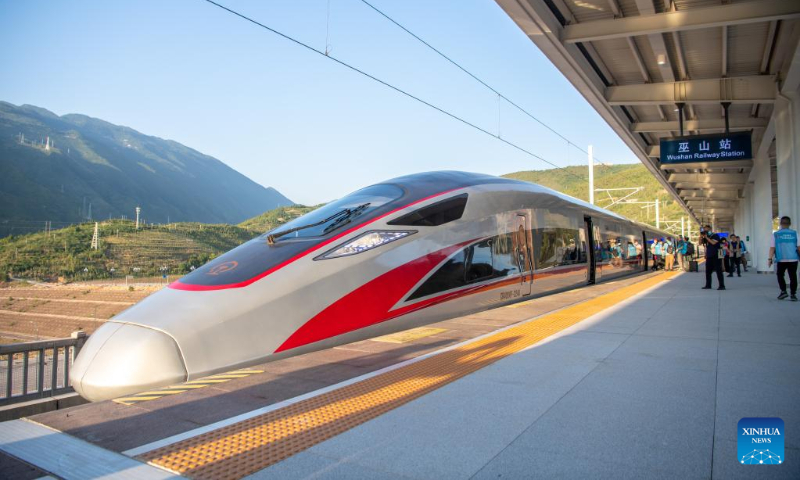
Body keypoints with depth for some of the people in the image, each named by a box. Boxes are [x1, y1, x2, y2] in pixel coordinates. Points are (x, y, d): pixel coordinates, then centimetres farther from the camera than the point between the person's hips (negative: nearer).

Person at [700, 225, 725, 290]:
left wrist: (706, 237, -17)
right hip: (709, 256, 7)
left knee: (718, 271, -6)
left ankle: (722, 286, -4)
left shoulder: (715, 236, -6)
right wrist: (701, 236, -3)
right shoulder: (706, 237, 14)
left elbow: (713, 242, -21)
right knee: (708, 271, 9)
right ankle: (708, 285, 15)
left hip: (716, 256, -7)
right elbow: (700, 242, 9)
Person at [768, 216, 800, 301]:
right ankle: (793, 294, 7)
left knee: (780, 275, 16)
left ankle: (783, 291, 7)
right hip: (793, 259, 1)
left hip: (781, 260, -1)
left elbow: (772, 248, -5)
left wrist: (770, 258, -3)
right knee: (793, 277, 6)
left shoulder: (776, 234, -1)